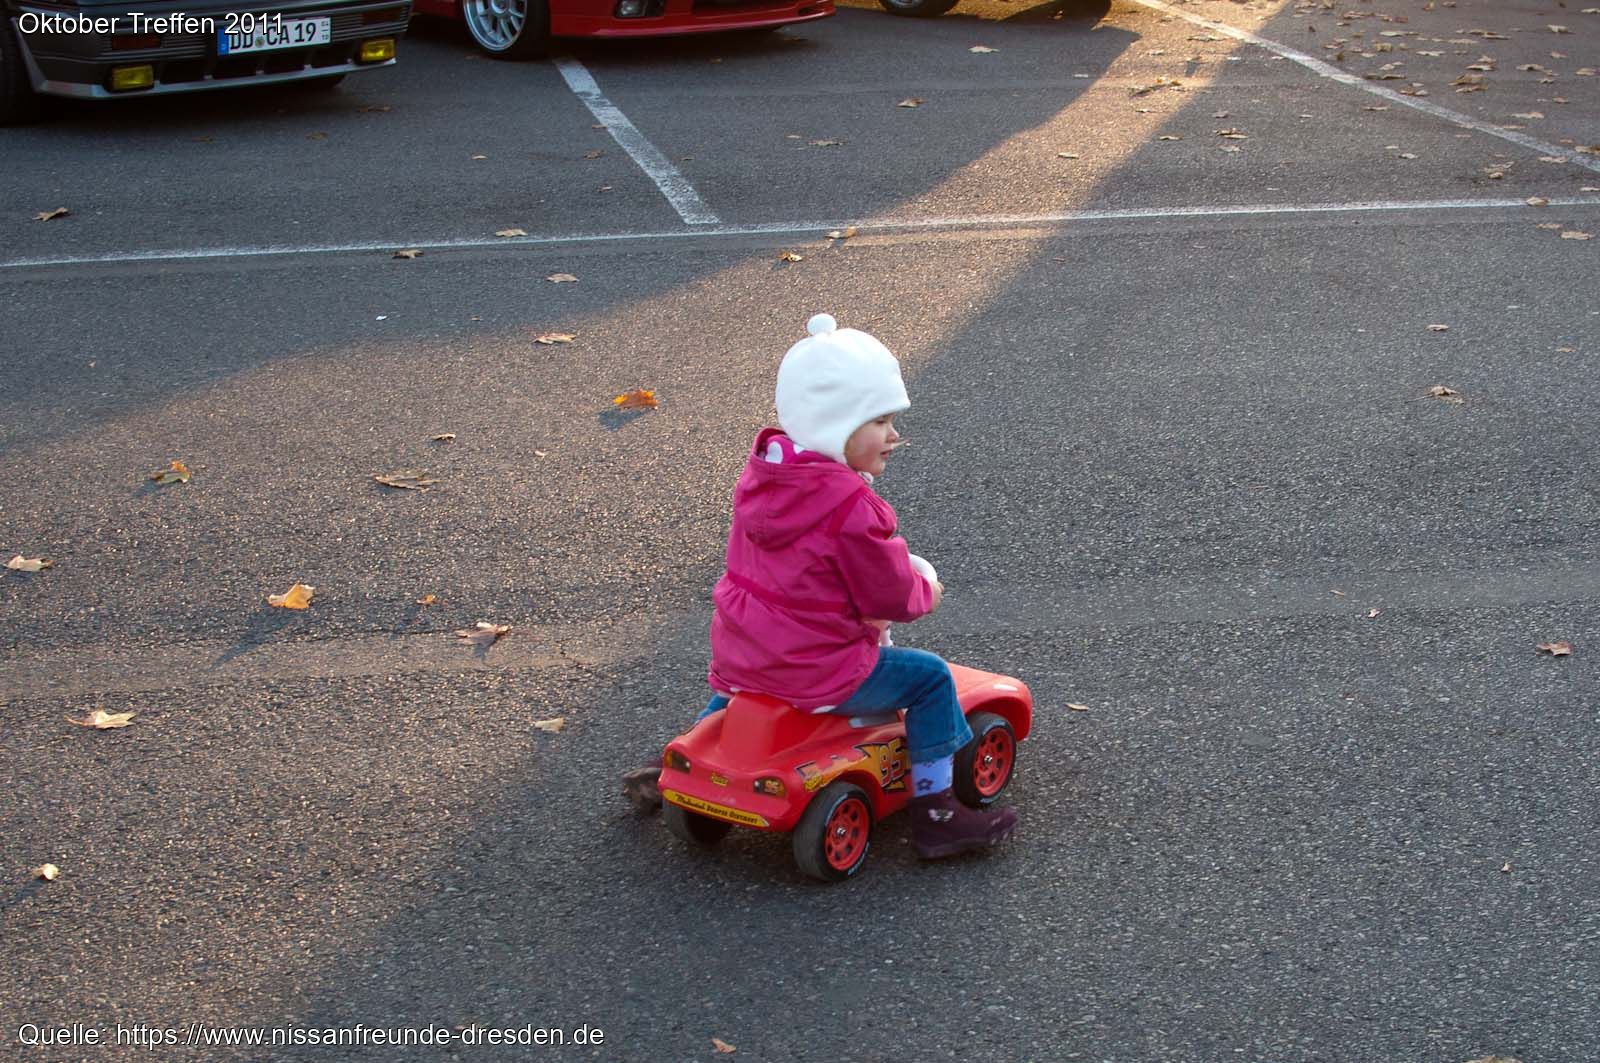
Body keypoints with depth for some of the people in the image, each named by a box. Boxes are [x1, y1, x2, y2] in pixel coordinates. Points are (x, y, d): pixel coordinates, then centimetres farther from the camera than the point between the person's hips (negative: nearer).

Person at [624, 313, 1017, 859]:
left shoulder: (758, 475, 3)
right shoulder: (850, 505, -23)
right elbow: (891, 594, -14)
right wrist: (925, 588, 7)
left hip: (738, 656, 8)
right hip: (817, 674, -8)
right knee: (929, 676, 4)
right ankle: (936, 812, 7)